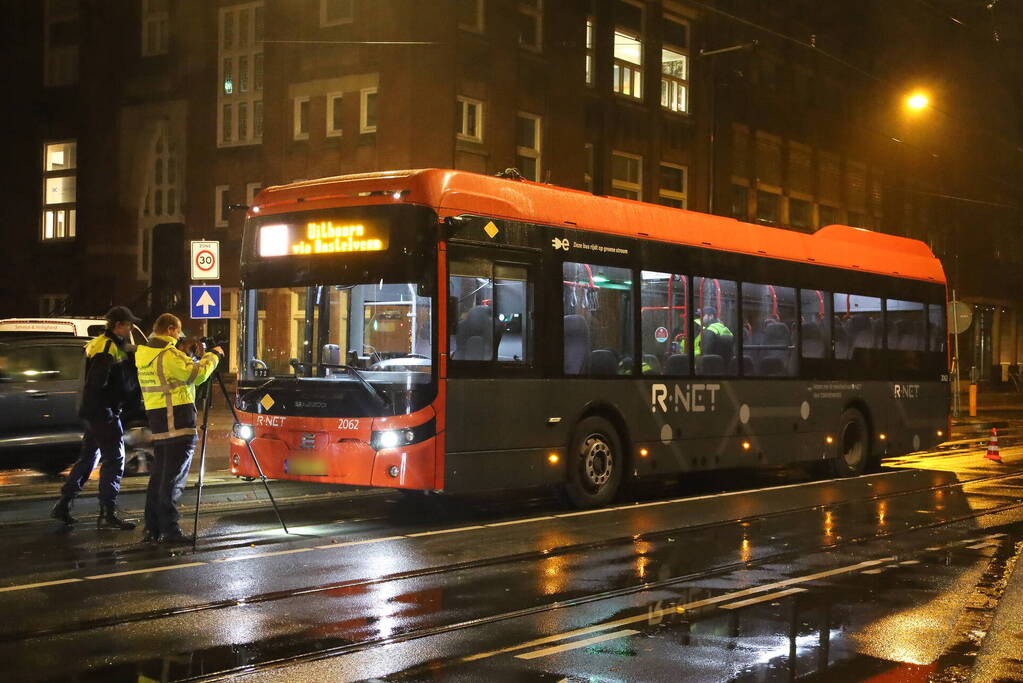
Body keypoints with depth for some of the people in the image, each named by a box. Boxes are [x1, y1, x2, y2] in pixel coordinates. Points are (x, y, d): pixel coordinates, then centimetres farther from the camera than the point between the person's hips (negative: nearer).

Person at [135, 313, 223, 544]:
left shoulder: (144, 354, 14)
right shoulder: (168, 354, -15)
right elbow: (197, 374, -15)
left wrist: (196, 358, 17)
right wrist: (213, 355, 0)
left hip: (156, 420, 9)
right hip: (177, 421, -9)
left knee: (158, 474, 13)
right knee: (174, 477, -6)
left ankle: (152, 528, 16)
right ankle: (170, 530, -5)